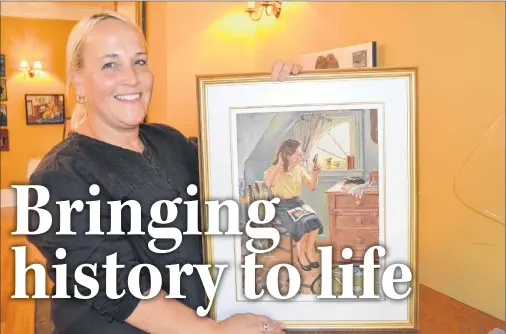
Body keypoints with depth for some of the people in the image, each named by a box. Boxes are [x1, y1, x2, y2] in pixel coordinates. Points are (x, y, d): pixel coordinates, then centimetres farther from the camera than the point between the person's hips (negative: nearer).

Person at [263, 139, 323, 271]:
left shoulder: (300, 170, 6)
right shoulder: (274, 169, -10)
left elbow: (312, 187, 7)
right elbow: (268, 184, -31)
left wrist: (314, 174, -12)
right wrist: (279, 164, -30)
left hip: (298, 203, 5)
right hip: (282, 206, -5)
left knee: (314, 221, -23)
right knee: (302, 224, -28)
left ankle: (309, 250, 0)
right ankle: (301, 254, -5)